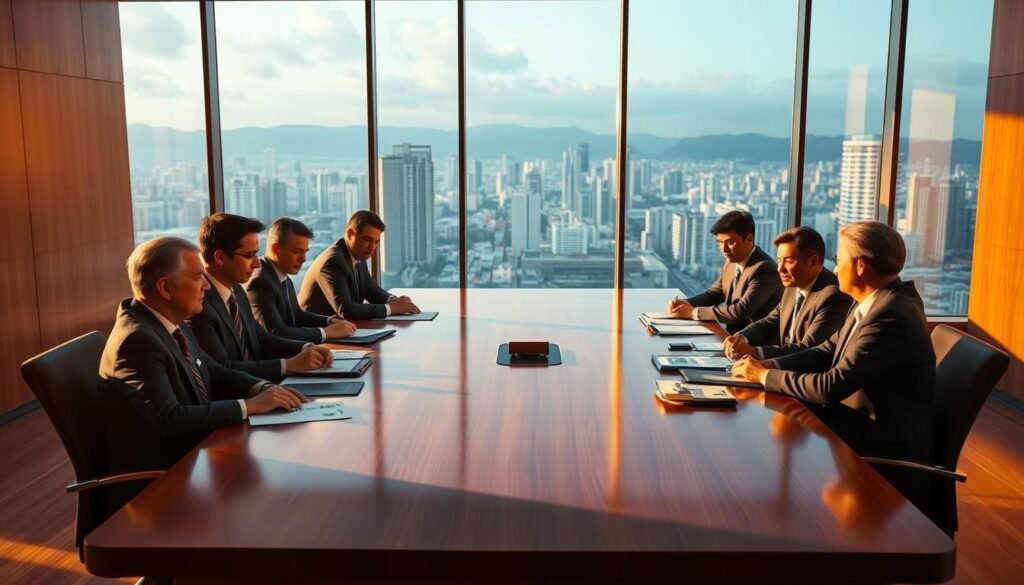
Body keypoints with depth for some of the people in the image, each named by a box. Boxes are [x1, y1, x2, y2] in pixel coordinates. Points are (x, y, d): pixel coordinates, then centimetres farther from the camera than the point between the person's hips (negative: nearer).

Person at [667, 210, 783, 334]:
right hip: (732, 334, 7)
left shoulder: (764, 270, -21)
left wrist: (694, 312, -21)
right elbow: (714, 294, 15)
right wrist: (687, 303, -5)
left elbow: (739, 312, -27)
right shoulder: (732, 261, 4)